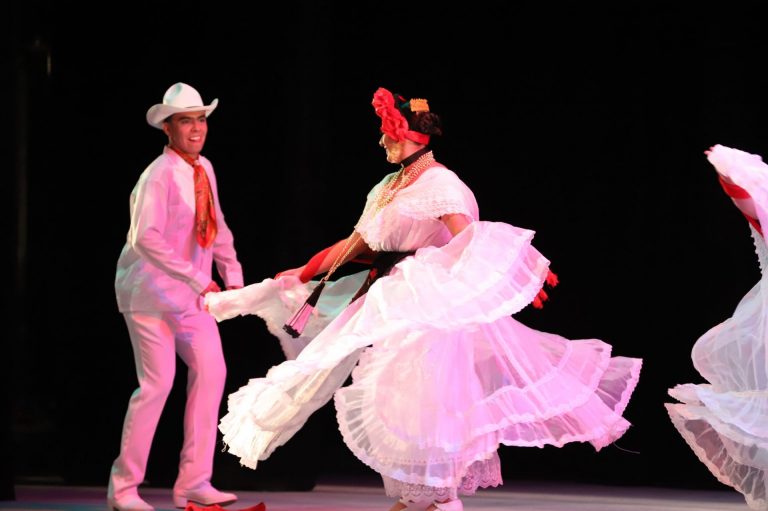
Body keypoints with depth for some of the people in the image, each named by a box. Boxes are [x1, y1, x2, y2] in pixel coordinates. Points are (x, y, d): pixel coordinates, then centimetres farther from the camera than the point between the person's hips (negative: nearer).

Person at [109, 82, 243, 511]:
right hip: (151, 289, -7)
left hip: (190, 295, 7)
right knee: (158, 383, -10)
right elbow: (146, 239, -30)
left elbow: (217, 229, 16)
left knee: (211, 372, -2)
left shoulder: (205, 169, 6)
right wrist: (198, 280, -32)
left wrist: (233, 276, 6)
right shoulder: (159, 176, -18)